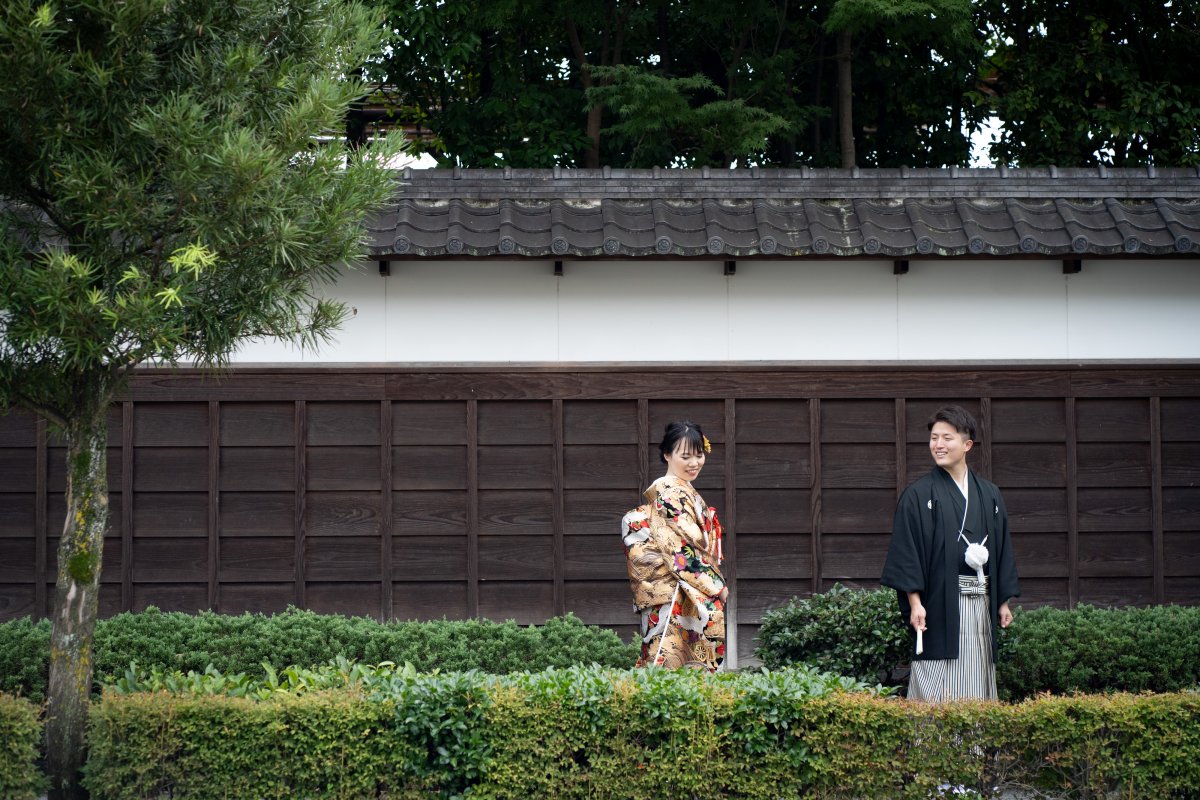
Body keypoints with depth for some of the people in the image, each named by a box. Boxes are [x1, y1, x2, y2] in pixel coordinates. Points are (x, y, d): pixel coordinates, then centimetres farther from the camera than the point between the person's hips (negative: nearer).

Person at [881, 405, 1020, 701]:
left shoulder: (989, 495, 13)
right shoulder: (918, 496, -1)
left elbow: (1002, 547, 17)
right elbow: (906, 552, -6)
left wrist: (1004, 602, 13)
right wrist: (915, 603, -14)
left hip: (981, 605, 5)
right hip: (939, 605, -5)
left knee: (977, 686, 5)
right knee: (937, 690, -8)